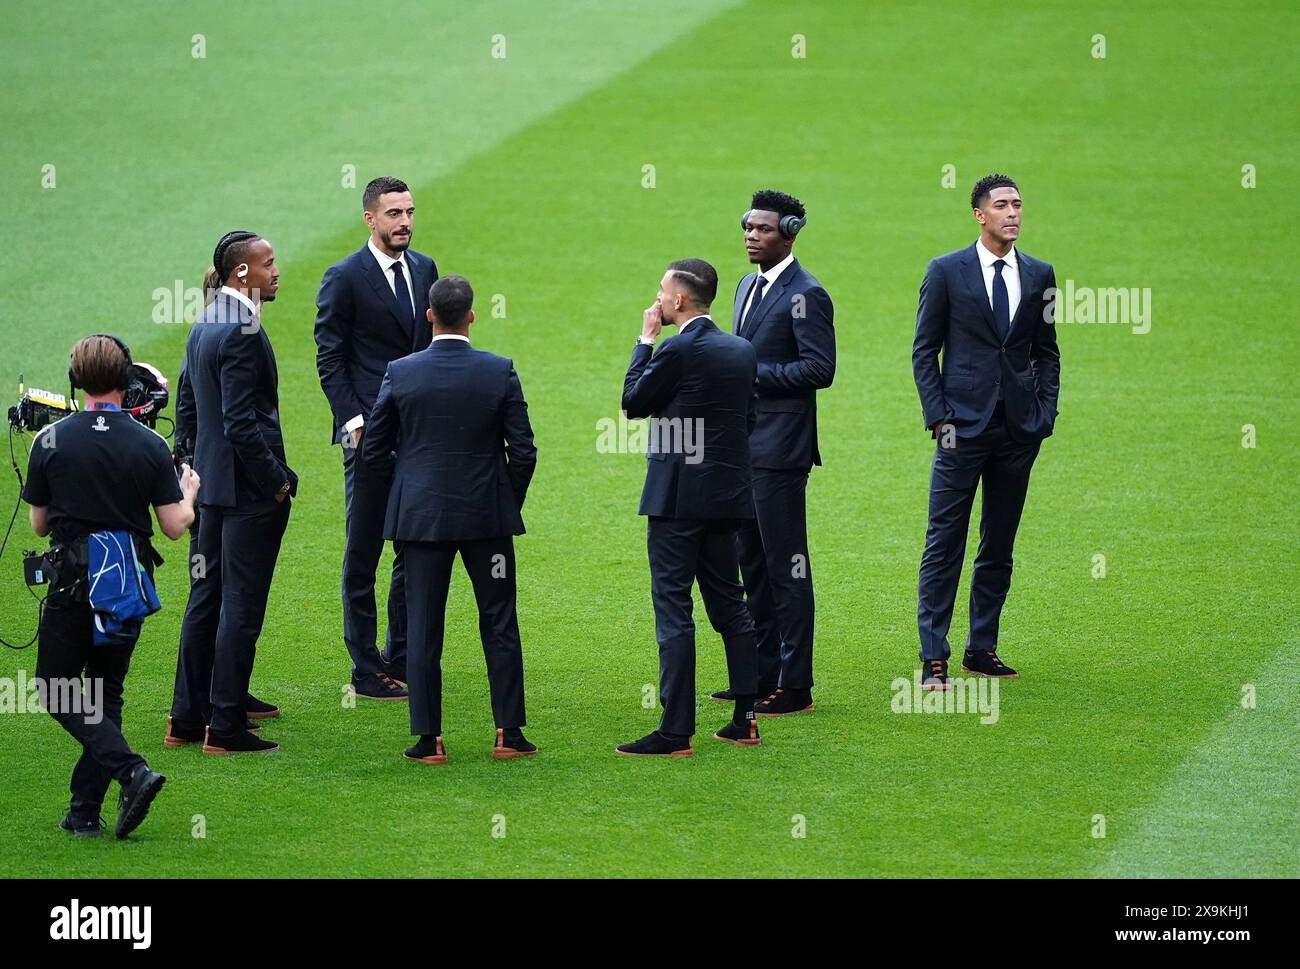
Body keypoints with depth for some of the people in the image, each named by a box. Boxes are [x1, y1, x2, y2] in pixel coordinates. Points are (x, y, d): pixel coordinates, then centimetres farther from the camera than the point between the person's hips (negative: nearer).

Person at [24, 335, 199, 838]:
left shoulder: (50, 441, -6)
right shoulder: (149, 445, -5)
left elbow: (39, 523, 3)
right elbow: (175, 526, -3)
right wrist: (188, 493, 19)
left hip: (74, 580, -3)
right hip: (130, 582, 3)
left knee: (56, 689, 6)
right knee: (106, 694, 14)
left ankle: (131, 771, -14)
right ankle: (85, 811, 10)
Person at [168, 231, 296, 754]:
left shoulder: (202, 326, 10)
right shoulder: (242, 332, -20)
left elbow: (186, 405, 17)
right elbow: (241, 423, -23)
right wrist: (277, 480, -15)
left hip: (212, 483, 10)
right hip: (249, 492, -10)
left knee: (206, 597, 15)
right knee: (241, 607, -3)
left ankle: (186, 719, 20)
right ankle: (225, 727, -1)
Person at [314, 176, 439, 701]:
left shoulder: (424, 269, 10)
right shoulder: (344, 278, -7)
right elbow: (329, 358, -6)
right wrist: (353, 422, -14)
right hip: (370, 437, -6)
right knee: (362, 554, 0)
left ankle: (400, 662, 17)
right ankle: (366, 672, 4)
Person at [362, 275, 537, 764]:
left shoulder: (401, 374, -5)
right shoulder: (500, 372, -6)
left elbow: (373, 450, 0)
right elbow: (523, 451, -5)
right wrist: (511, 501, 10)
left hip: (421, 516, 0)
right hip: (487, 515, 0)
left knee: (423, 628, 4)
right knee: (499, 623, 9)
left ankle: (428, 739, 3)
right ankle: (508, 733, 8)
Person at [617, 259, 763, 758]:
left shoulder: (678, 351, -16)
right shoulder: (742, 350, 7)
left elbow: (633, 402, -4)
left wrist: (644, 341, 2)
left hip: (678, 496, -8)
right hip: (726, 493, 8)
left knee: (673, 608, -5)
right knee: (729, 603, 15)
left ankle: (675, 731, -7)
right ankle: (745, 719, 17)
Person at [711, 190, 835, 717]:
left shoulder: (805, 295, -12)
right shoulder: (749, 286, 16)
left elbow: (820, 369, -19)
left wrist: (754, 372, -18)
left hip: (778, 448, -10)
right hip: (744, 445, 10)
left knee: (786, 566, -6)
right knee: (752, 564, 14)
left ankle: (795, 685, -3)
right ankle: (763, 674, 22)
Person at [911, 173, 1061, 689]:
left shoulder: (1039, 275, 9)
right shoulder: (946, 272, 0)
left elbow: (1047, 352, 14)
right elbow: (924, 350, 1)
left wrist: (1045, 413, 2)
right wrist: (937, 415, -7)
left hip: (1019, 429, 4)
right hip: (964, 426, -4)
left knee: (999, 548, 9)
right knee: (944, 544, -5)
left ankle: (982, 648, 17)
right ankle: (933, 657, -4)